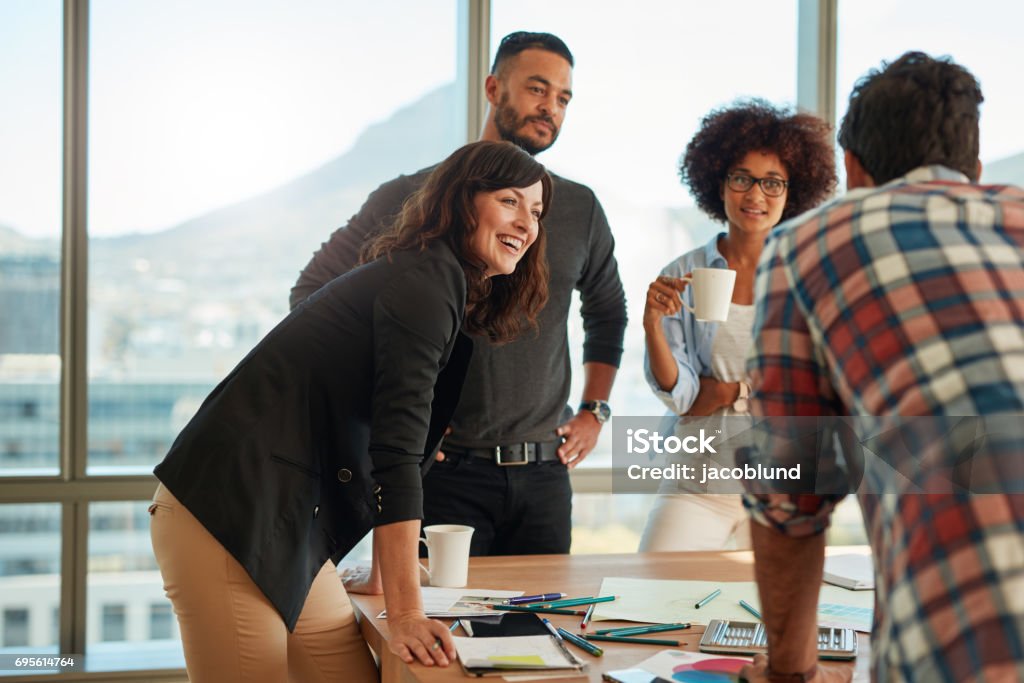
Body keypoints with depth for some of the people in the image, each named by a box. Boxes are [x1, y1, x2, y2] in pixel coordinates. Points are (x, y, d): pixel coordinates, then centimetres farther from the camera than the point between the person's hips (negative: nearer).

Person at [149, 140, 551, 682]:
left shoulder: (440, 286, 17)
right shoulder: (424, 282, -14)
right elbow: (396, 452, -22)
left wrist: (396, 568, 29)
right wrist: (405, 614, -25)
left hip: (290, 525, 10)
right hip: (227, 516, -10)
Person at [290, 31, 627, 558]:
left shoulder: (579, 209, 10)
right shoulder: (415, 197, -3)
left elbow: (608, 313, 27)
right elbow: (312, 295, 0)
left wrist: (593, 412, 15)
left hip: (544, 473, 4)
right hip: (444, 471, -4)